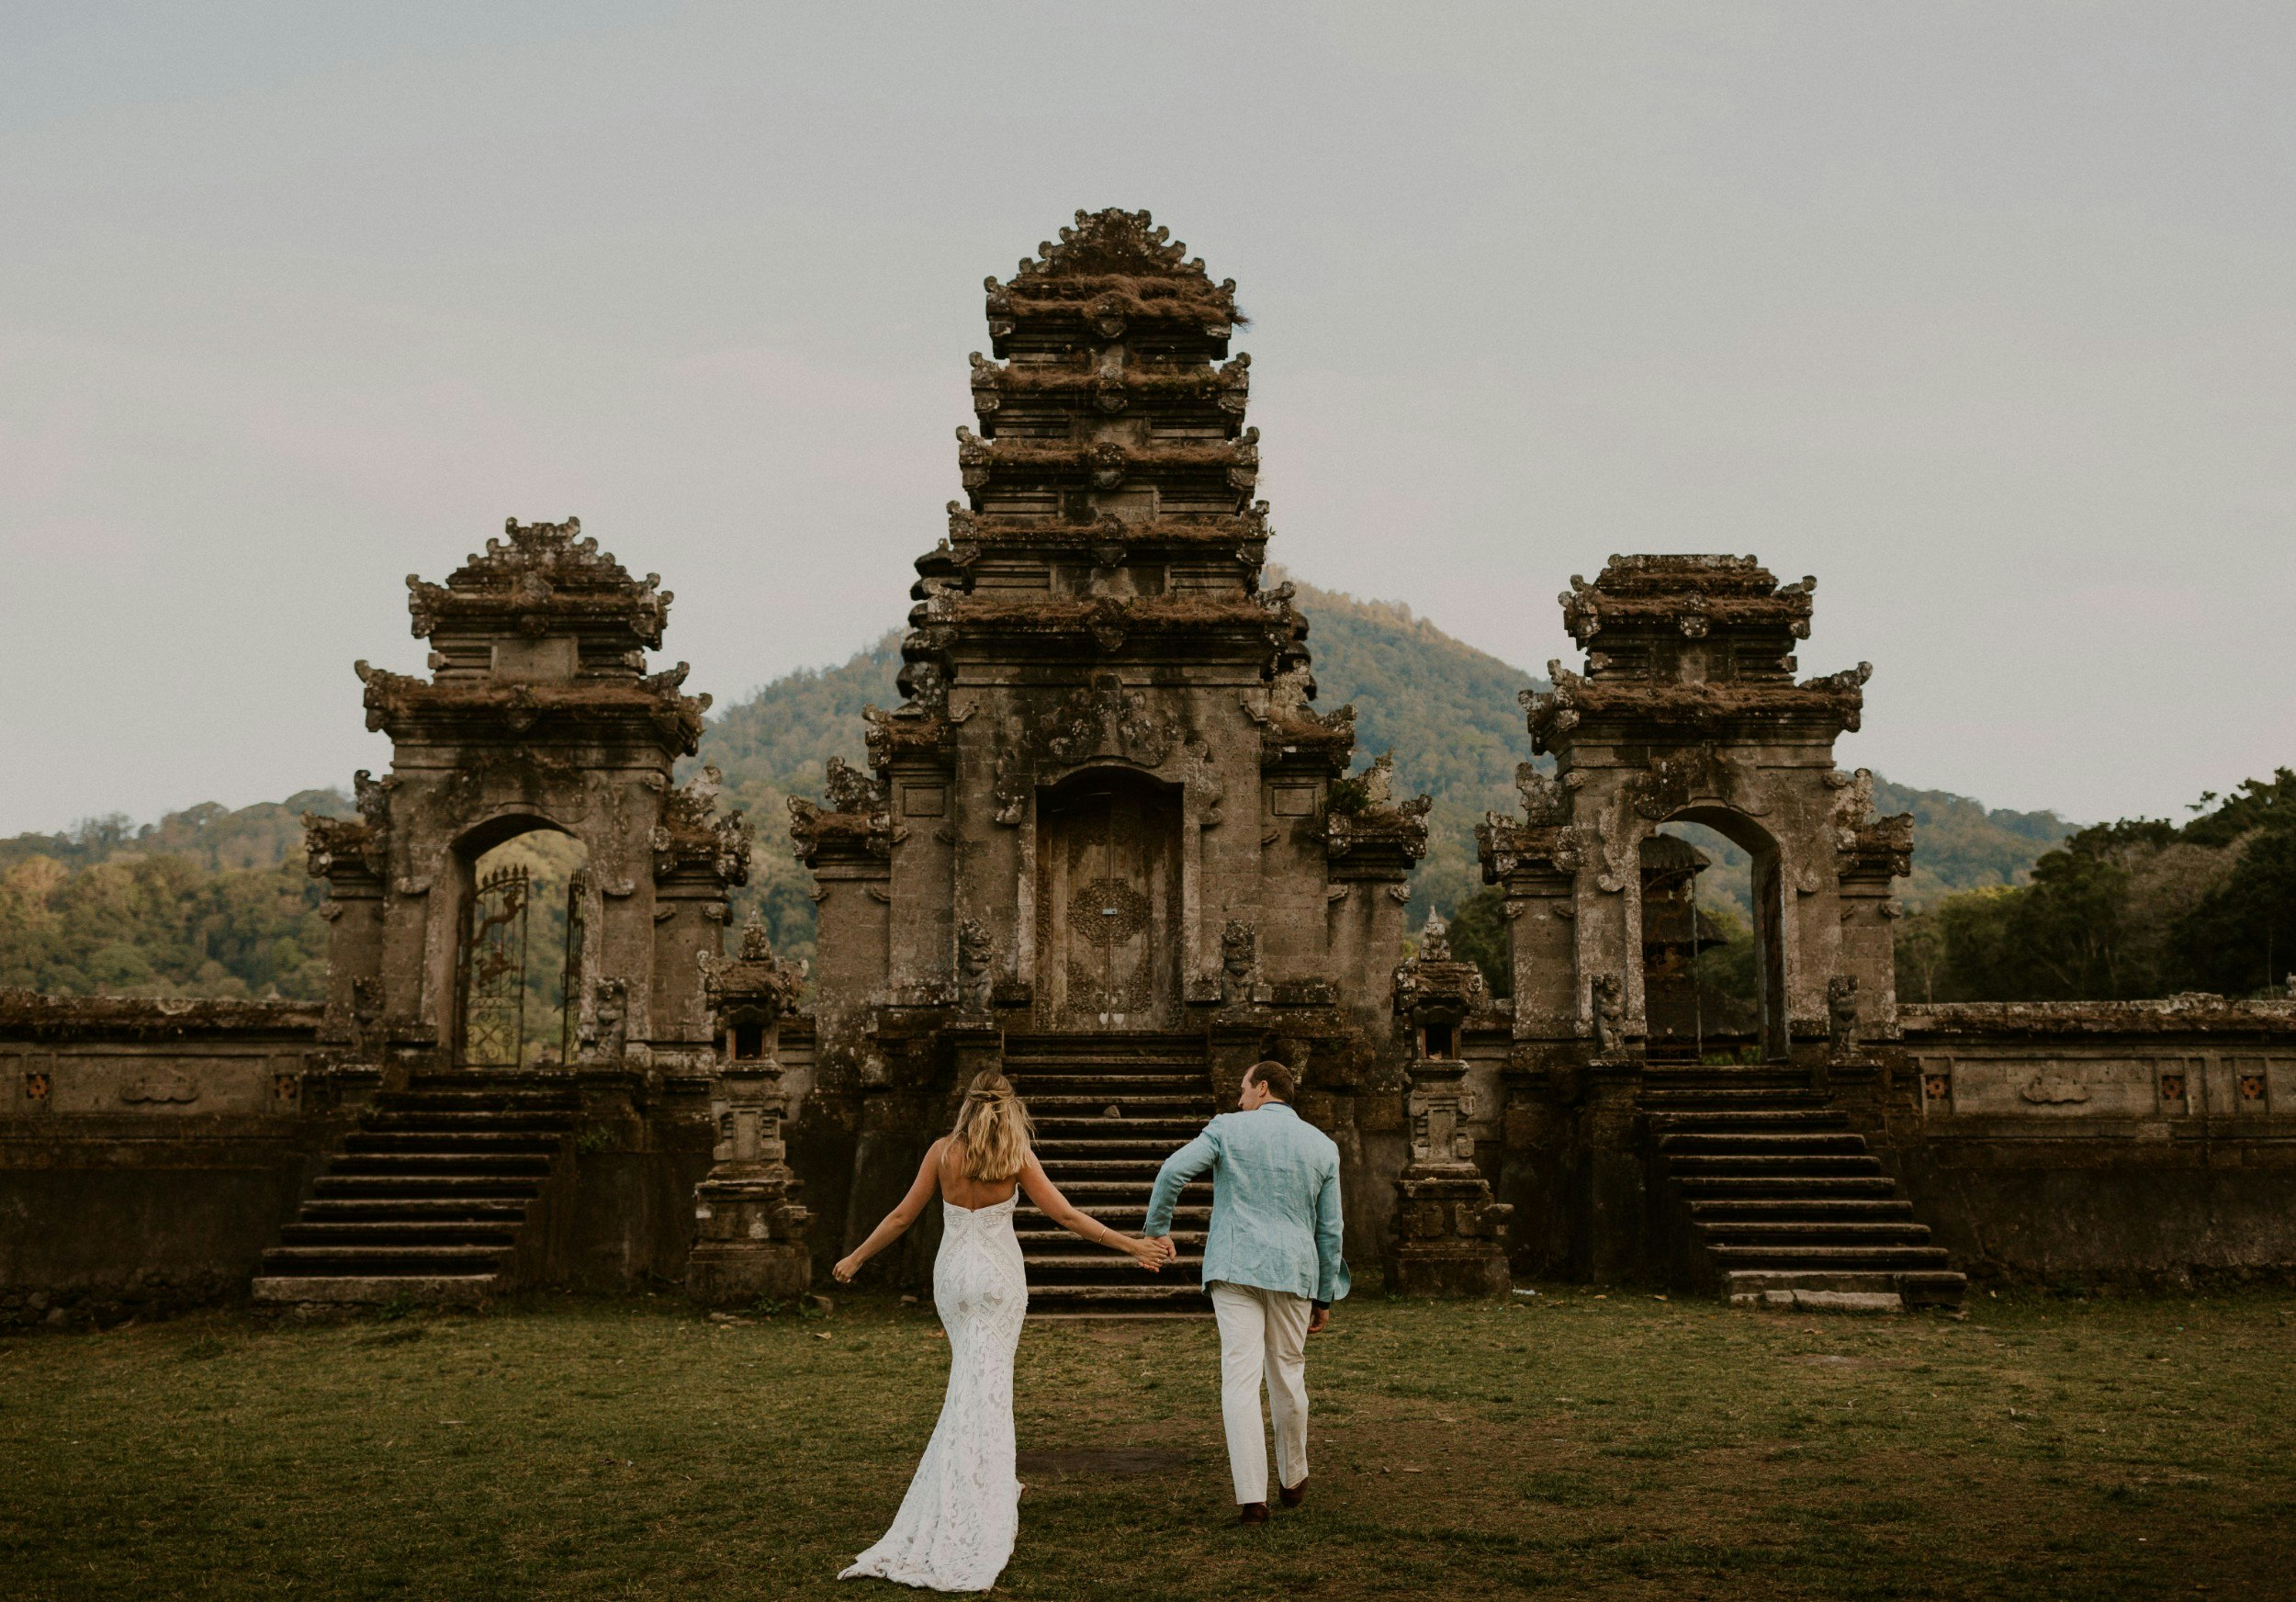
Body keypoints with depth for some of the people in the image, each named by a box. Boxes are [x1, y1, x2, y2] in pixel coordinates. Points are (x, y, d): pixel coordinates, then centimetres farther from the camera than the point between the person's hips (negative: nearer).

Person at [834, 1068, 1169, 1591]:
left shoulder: (943, 1150, -2)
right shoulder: (1017, 1156, -6)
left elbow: (902, 1217, 1)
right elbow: (1066, 1216, -9)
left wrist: (855, 1258, 14)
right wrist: (1132, 1245, -5)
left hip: (951, 1273, 2)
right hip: (1000, 1275, -2)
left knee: (972, 1379, 19)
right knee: (985, 1390, -2)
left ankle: (997, 1487, 28)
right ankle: (977, 1515, -6)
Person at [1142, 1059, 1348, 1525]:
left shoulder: (1229, 1128, 1)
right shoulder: (1322, 1146, 8)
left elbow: (1173, 1170, -10)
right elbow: (1329, 1228, 8)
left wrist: (1157, 1227, 5)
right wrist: (1325, 1296, 13)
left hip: (1236, 1268, -3)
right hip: (1293, 1272, 3)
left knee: (1240, 1379, -4)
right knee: (1288, 1377, 16)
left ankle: (1252, 1498, -9)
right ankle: (1293, 1481, 31)